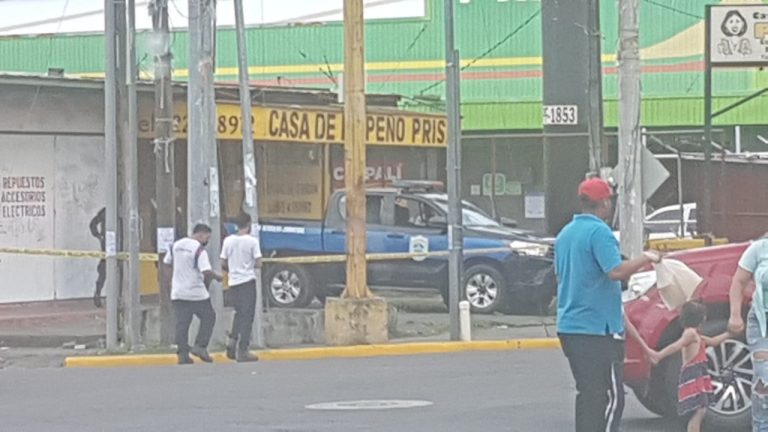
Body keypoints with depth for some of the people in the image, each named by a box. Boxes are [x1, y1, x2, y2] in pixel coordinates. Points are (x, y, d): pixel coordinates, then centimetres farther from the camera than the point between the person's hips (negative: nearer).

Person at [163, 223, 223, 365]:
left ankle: (183, 354, 1)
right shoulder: (199, 249, -13)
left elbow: (166, 263, 17)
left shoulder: (176, 245, 8)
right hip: (197, 293, -6)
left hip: (178, 293, 6)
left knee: (181, 323, 6)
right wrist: (218, 277, -4)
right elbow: (206, 271, -22)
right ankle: (200, 346, 0)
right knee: (208, 318, 10)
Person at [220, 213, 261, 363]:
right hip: (248, 281, -4)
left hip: (233, 282, 4)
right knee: (247, 316, 0)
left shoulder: (228, 241, 2)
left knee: (239, 313, 21)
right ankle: (243, 351, -3)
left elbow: (223, 264, 5)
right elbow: (258, 264, -11)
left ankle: (233, 341, 4)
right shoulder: (252, 241, -9)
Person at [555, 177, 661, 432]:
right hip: (598, 327, -9)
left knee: (586, 393, 15)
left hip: (569, 325, 9)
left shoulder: (565, 234, 13)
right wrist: (646, 258, -10)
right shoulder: (599, 232, -14)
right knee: (609, 397, -6)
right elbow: (616, 271, -25)